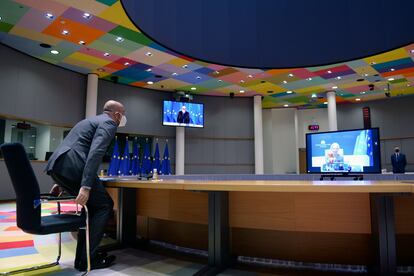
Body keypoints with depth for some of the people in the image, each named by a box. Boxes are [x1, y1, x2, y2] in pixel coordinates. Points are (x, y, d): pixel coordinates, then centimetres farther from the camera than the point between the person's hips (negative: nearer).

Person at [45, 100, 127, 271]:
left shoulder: (91, 120, 30)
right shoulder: (109, 123, 1)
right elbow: (95, 153, -17)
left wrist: (61, 182, 34)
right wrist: (86, 186, -24)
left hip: (56, 165, 9)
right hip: (72, 166, -9)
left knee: (93, 204, 20)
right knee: (104, 205, 4)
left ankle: (83, 255, 24)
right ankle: (87, 258, 6)